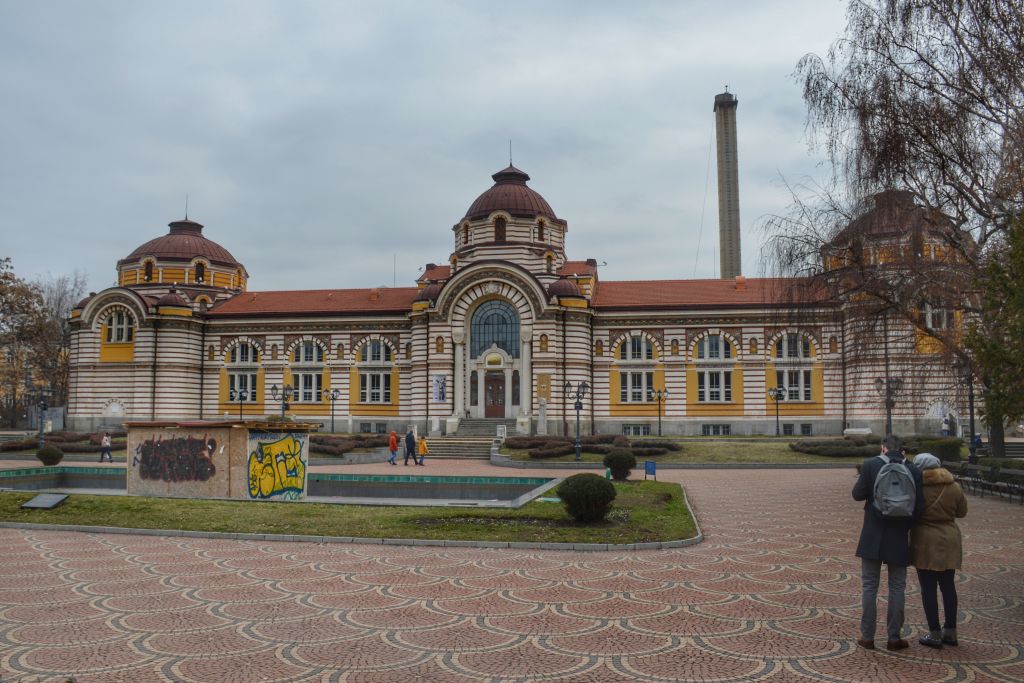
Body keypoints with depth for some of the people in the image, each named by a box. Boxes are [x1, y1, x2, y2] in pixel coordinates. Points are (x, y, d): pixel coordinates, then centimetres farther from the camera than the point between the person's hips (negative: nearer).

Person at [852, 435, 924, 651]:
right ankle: (894, 637, 15)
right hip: (899, 538, 1)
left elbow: (858, 494, -6)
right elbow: (919, 506, -4)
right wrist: (906, 525, 11)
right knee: (897, 587, 11)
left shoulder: (870, 465, -9)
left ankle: (867, 637, 12)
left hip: (873, 536, -1)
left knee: (869, 586, 8)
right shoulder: (913, 471, -4)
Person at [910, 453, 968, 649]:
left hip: (925, 542, -5)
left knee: (928, 588, 2)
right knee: (948, 586, 14)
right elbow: (962, 511, 10)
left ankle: (935, 634, 4)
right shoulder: (954, 487, -1)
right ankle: (950, 632, 22)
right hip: (949, 541, 5)